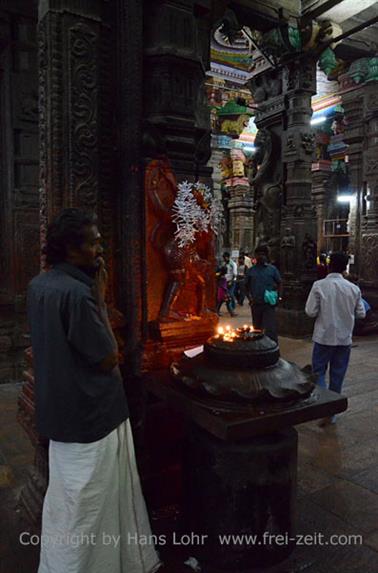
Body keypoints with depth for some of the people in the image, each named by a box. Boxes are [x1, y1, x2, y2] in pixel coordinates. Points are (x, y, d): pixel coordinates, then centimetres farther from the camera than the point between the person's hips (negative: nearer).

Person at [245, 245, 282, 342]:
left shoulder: (272, 269, 2)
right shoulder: (251, 270, 7)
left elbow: (279, 283, 7)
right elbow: (247, 286, 15)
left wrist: (277, 296, -6)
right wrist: (249, 297, 0)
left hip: (269, 304, -3)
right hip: (256, 304, 3)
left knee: (270, 329, -9)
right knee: (257, 329, 13)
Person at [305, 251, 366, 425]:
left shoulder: (319, 285, -11)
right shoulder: (354, 288, -2)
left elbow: (310, 312, -12)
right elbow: (361, 314, 4)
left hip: (324, 337, -3)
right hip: (345, 339, 3)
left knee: (318, 372, 9)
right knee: (337, 376, 12)